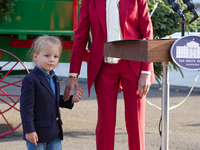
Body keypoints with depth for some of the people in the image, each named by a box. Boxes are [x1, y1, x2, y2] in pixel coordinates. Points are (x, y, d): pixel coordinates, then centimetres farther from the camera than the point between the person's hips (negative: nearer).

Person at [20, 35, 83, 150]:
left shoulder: (54, 79, 11)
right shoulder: (30, 80, -15)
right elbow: (26, 107, -17)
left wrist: (71, 100, 6)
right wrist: (29, 130, -20)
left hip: (55, 133, 7)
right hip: (38, 134, -7)